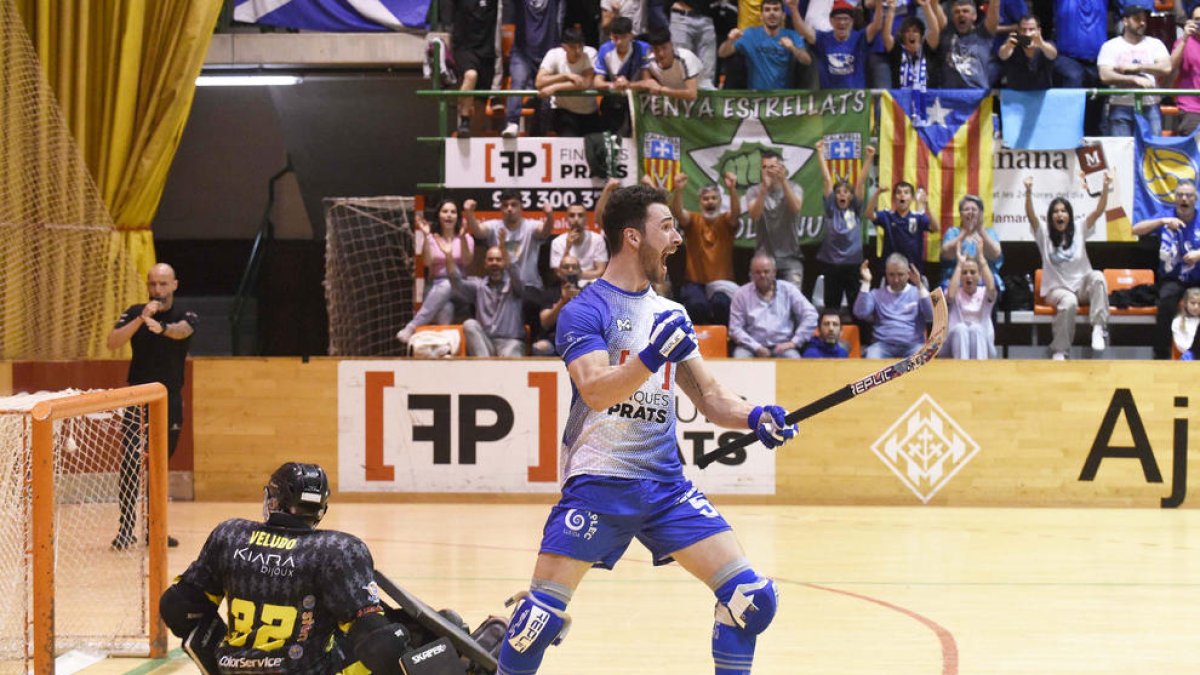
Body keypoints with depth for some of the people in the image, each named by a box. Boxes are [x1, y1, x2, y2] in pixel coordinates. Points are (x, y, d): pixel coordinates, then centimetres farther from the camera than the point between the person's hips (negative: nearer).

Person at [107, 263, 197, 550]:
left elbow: (182, 330, -27)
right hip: (137, 402, -1)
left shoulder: (186, 316, -2)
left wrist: (162, 327, -51)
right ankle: (125, 529, -10)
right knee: (130, 466, -12)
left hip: (171, 402, 1)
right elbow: (113, 342, -16)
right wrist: (141, 319, -32)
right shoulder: (134, 313, -1)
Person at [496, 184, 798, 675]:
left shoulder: (669, 315, 15)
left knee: (751, 596, -4)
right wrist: (652, 357, -34)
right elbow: (596, 391, -19)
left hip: (665, 484, 6)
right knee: (543, 608, -12)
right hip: (598, 484, -6)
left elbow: (709, 395, 15)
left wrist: (754, 416, -4)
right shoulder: (585, 311, -5)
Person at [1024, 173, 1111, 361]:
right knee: (1069, 302, -37)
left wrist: (1105, 188, -21)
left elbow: (1098, 211, -5)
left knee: (1097, 276, -31)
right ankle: (1059, 352, -27)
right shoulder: (1044, 233, 2)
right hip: (1056, 289, -2)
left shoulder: (1079, 231, 6)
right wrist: (1028, 192, -33)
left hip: (1081, 287, 2)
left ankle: (1098, 329, -34)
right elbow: (1031, 215, -15)